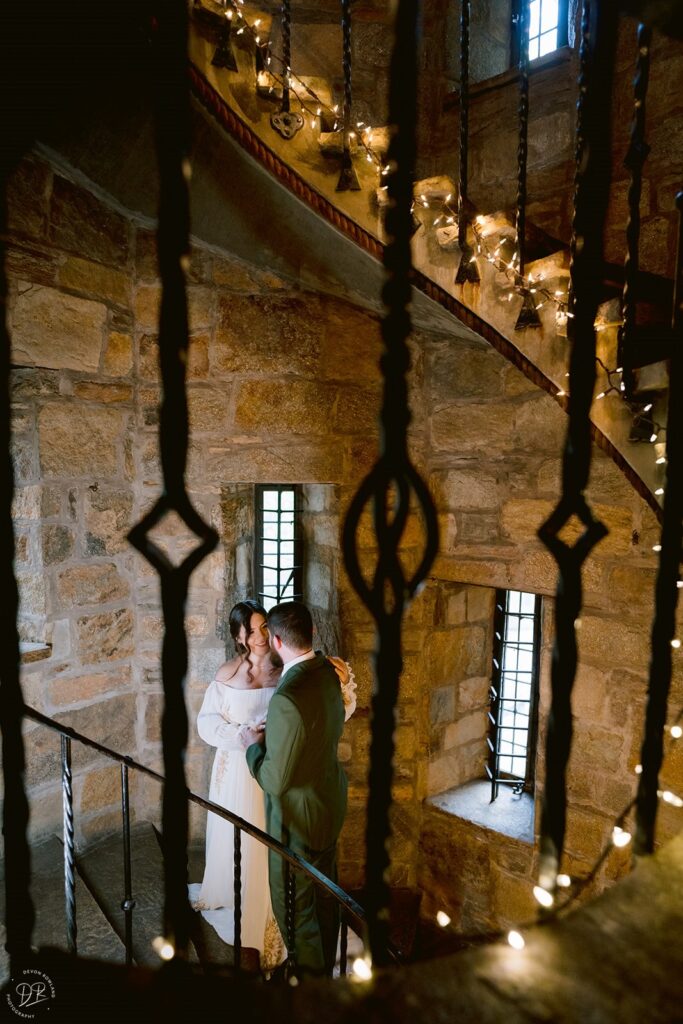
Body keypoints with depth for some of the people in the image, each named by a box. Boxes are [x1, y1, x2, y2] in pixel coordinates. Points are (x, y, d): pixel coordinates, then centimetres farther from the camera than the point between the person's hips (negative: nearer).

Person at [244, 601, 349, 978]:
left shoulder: (286, 699, -34)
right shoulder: (327, 671, -8)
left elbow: (275, 780, -26)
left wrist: (255, 746, -9)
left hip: (299, 816, -8)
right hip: (331, 802, 8)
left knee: (294, 904, 15)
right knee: (325, 891, 26)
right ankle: (326, 965, 47)